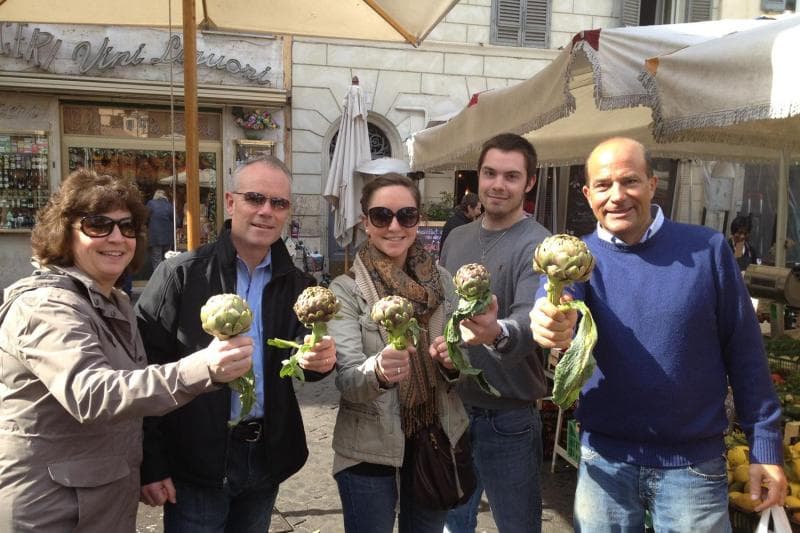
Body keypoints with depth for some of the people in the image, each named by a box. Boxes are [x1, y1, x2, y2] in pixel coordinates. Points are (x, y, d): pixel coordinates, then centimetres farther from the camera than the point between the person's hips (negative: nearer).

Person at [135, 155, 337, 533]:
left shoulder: (297, 284, 3)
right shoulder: (181, 275, -9)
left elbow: (306, 355, -3)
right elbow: (145, 370, -10)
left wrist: (320, 358, -27)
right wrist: (150, 464, -11)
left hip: (267, 459, 4)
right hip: (194, 464, -4)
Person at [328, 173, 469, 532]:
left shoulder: (441, 280, -3)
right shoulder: (345, 290, -13)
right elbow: (346, 380, -19)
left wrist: (454, 361, -20)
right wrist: (378, 372, -41)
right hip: (369, 448, -3)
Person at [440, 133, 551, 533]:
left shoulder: (536, 245, -15)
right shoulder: (457, 238, 5)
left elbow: (530, 317, -33)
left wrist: (498, 334, -53)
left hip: (508, 417, -5)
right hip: (452, 406, 6)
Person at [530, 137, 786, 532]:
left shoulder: (707, 249, -6)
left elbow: (743, 351, -2)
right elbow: (558, 294, -27)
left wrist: (765, 443, -2)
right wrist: (552, 320, -49)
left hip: (693, 464, -1)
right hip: (605, 460, 1)